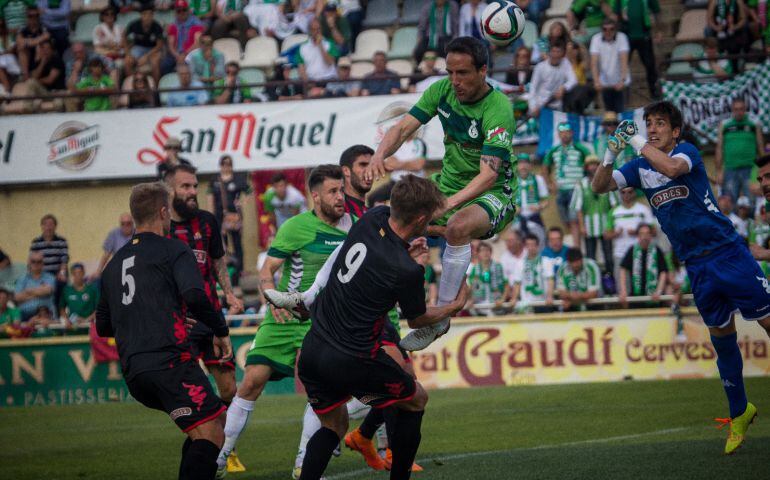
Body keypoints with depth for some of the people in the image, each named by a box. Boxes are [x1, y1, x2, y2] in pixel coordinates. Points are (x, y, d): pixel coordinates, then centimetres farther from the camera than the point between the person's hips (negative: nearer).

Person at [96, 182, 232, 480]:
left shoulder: (115, 263, 23)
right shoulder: (173, 250, 2)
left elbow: (103, 327, 28)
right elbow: (195, 296, -16)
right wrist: (221, 331, -2)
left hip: (133, 374, 8)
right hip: (169, 362, -8)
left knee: (200, 431, 20)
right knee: (210, 435, -13)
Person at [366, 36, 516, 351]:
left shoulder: (498, 109, -24)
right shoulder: (442, 90, -5)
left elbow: (489, 174, -32)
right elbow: (404, 127, -6)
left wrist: (450, 202, -49)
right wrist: (379, 155, -29)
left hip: (493, 194, -7)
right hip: (448, 182, 7)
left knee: (458, 227, -38)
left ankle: (440, 319, -26)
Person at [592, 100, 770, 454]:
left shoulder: (687, 151, -6)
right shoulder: (640, 168, 9)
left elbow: (672, 167, -29)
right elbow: (600, 187, 5)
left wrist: (637, 142, -21)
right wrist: (610, 154, -12)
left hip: (726, 250, -5)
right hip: (696, 265, 5)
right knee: (721, 337, 11)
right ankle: (739, 413, 21)